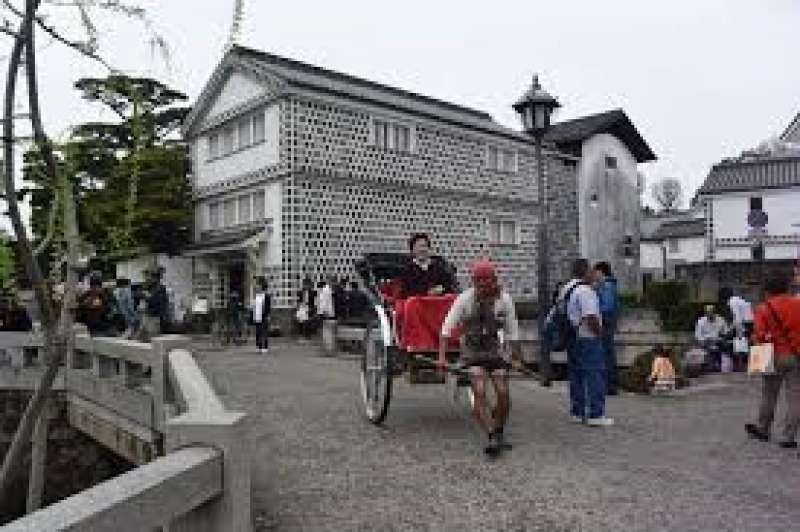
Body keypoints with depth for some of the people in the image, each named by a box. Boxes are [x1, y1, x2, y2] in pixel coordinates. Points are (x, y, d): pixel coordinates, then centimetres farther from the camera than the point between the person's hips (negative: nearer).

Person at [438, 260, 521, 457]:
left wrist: (517, 358, 0)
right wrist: (442, 357, -17)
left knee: (503, 394, -3)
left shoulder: (504, 299, -7)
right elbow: (447, 328, -11)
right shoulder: (465, 299, -12)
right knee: (479, 393, -17)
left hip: (497, 352, 2)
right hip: (473, 353, -2)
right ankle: (491, 437, -14)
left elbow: (512, 332, 1)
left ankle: (498, 433, 21)